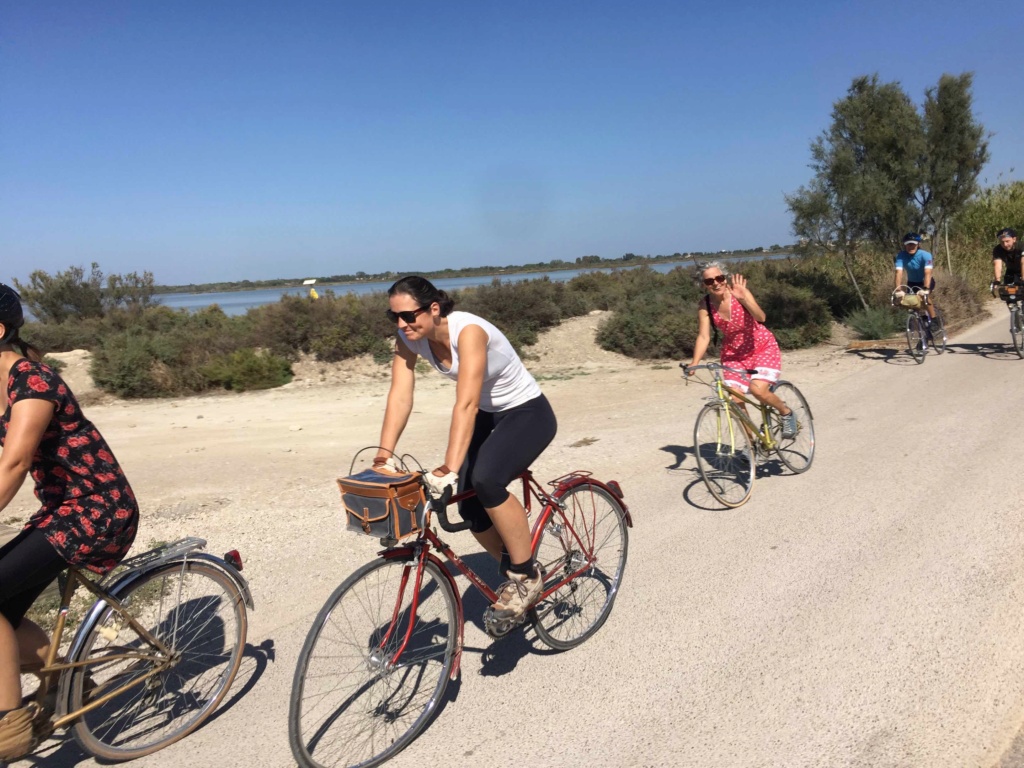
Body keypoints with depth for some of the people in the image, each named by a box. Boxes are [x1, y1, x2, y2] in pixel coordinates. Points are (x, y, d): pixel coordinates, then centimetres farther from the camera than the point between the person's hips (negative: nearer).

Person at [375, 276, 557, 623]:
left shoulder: (468, 331, -32)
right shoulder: (409, 338, -12)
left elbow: (466, 404, -41)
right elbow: (399, 395, -17)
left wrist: (451, 468, -49)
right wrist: (384, 453, -28)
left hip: (528, 413, -7)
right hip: (488, 415, 7)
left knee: (485, 480, -31)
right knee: (471, 508, -1)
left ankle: (527, 575, -10)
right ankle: (515, 574, 24)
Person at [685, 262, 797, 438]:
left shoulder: (738, 293, -22)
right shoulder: (705, 305, -14)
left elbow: (761, 317, -35)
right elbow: (704, 336, -16)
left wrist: (743, 298, -49)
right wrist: (694, 363, -29)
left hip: (762, 347, -3)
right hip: (733, 352, 3)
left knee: (758, 389, -24)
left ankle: (787, 413, 7)